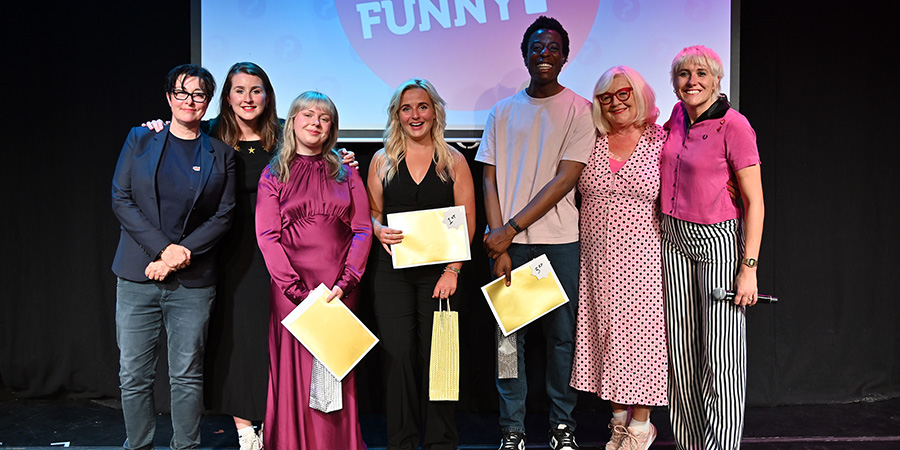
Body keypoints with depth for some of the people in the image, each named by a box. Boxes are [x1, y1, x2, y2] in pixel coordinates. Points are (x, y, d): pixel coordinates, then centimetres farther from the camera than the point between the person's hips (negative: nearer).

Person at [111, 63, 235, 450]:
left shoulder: (221, 154, 7)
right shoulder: (140, 140, 8)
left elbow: (223, 215, 3)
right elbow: (121, 200, 1)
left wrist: (183, 252, -11)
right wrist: (162, 248, -10)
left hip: (193, 281, 0)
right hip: (137, 275, 1)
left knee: (187, 376, 4)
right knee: (134, 375, 4)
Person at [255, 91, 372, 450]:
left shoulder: (345, 172, 11)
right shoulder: (274, 174, 7)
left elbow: (362, 230, 4)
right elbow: (267, 236, -2)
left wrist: (345, 283, -9)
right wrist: (297, 290, -13)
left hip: (339, 289, 1)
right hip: (291, 289, -1)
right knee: (294, 370, 2)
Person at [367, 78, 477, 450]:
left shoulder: (453, 161, 5)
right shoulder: (382, 160, 8)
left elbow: (467, 223, 2)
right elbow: (371, 213, 14)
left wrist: (452, 270, -7)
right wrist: (380, 231, -9)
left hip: (439, 271, -1)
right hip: (393, 271, 1)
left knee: (436, 355, 1)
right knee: (398, 355, -1)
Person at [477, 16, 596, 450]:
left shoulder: (579, 109, 3)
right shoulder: (503, 112, 10)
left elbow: (565, 179, -7)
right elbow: (489, 181, 6)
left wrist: (511, 228, -12)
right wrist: (500, 244, -6)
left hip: (559, 240, -1)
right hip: (508, 241, 2)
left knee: (561, 335, 4)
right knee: (509, 335, 3)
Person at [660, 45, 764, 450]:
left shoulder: (733, 125, -13)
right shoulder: (677, 116, 5)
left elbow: (755, 202, -13)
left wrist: (749, 268, -16)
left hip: (718, 241, -6)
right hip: (674, 239, 6)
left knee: (720, 356, -3)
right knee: (680, 351, 10)